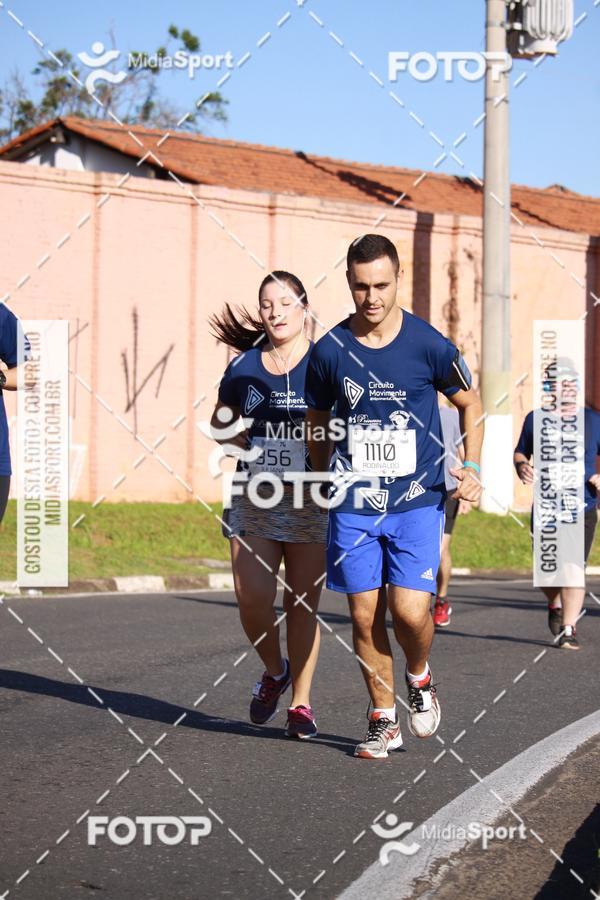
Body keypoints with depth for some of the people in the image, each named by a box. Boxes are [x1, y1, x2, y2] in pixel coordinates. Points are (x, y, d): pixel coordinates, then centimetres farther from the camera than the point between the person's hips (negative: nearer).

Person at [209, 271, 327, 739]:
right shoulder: (244, 367, 7)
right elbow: (220, 424, 18)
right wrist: (255, 447, 0)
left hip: (312, 502, -2)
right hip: (255, 500, 2)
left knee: (303, 602, 2)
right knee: (252, 598, -8)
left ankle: (301, 702, 13)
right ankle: (274, 671, 20)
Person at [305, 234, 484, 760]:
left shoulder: (429, 345, -5)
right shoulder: (329, 351, -1)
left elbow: (469, 403, 10)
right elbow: (317, 420, 15)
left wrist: (472, 468, 0)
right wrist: (321, 484, 19)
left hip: (418, 500, -2)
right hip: (353, 504, 2)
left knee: (410, 611, -12)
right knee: (365, 616, 1)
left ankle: (420, 678, 20)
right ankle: (384, 720, 17)